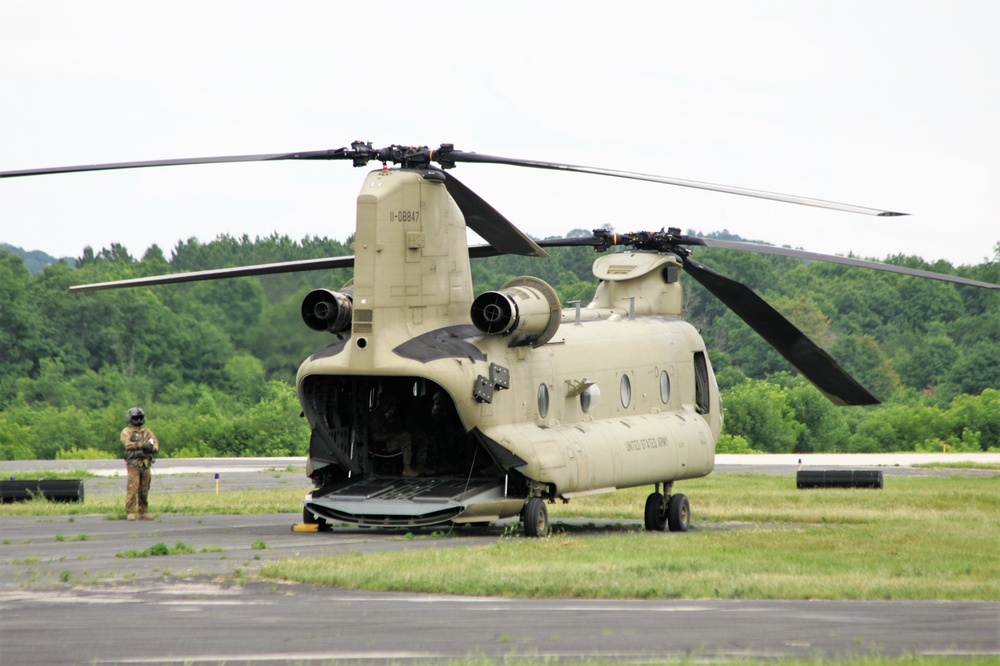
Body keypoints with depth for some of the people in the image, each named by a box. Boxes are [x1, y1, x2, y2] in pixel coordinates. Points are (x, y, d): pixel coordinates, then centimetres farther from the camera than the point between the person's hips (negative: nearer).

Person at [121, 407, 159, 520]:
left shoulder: (147, 431, 17)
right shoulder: (127, 432, 3)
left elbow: (156, 444, 7)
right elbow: (128, 444, -15)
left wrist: (152, 447, -17)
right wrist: (142, 445, -24)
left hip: (146, 464, 5)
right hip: (134, 463, -5)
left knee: (144, 490, 6)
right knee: (133, 488, -11)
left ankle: (143, 512, 12)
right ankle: (131, 513, -11)